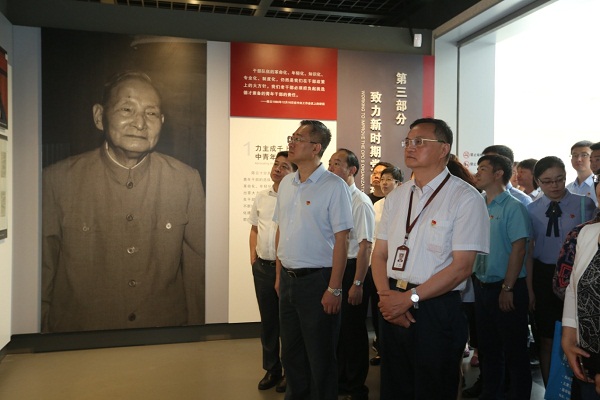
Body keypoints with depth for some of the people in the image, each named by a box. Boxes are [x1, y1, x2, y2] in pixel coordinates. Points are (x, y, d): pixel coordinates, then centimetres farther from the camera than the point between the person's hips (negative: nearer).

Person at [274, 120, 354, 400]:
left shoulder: (334, 186, -12)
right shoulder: (286, 184, 7)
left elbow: (341, 239, -13)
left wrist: (334, 289, -15)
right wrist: (279, 275, 13)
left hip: (317, 280, -6)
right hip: (288, 279, 7)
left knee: (320, 356, 8)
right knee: (291, 352, 20)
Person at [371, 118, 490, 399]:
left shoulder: (466, 198, -8)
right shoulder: (395, 197, 10)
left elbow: (461, 267, -14)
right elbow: (379, 254, 9)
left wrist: (409, 297, -15)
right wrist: (386, 296, -8)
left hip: (436, 310, -5)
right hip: (392, 309, 6)